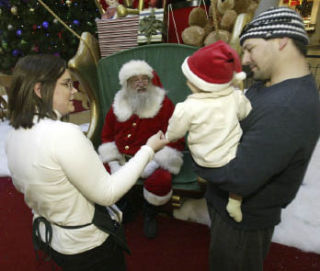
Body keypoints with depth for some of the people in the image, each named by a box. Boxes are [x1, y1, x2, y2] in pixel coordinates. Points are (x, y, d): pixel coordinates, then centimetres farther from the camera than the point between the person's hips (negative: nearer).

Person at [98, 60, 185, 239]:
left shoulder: (165, 105, -4)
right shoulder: (117, 106, 9)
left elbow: (175, 140, -8)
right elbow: (107, 136, 16)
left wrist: (155, 163, -19)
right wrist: (113, 162, 1)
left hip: (152, 159, -4)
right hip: (121, 157, 4)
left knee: (161, 180, -32)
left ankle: (150, 216, 6)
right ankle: (124, 209, 16)